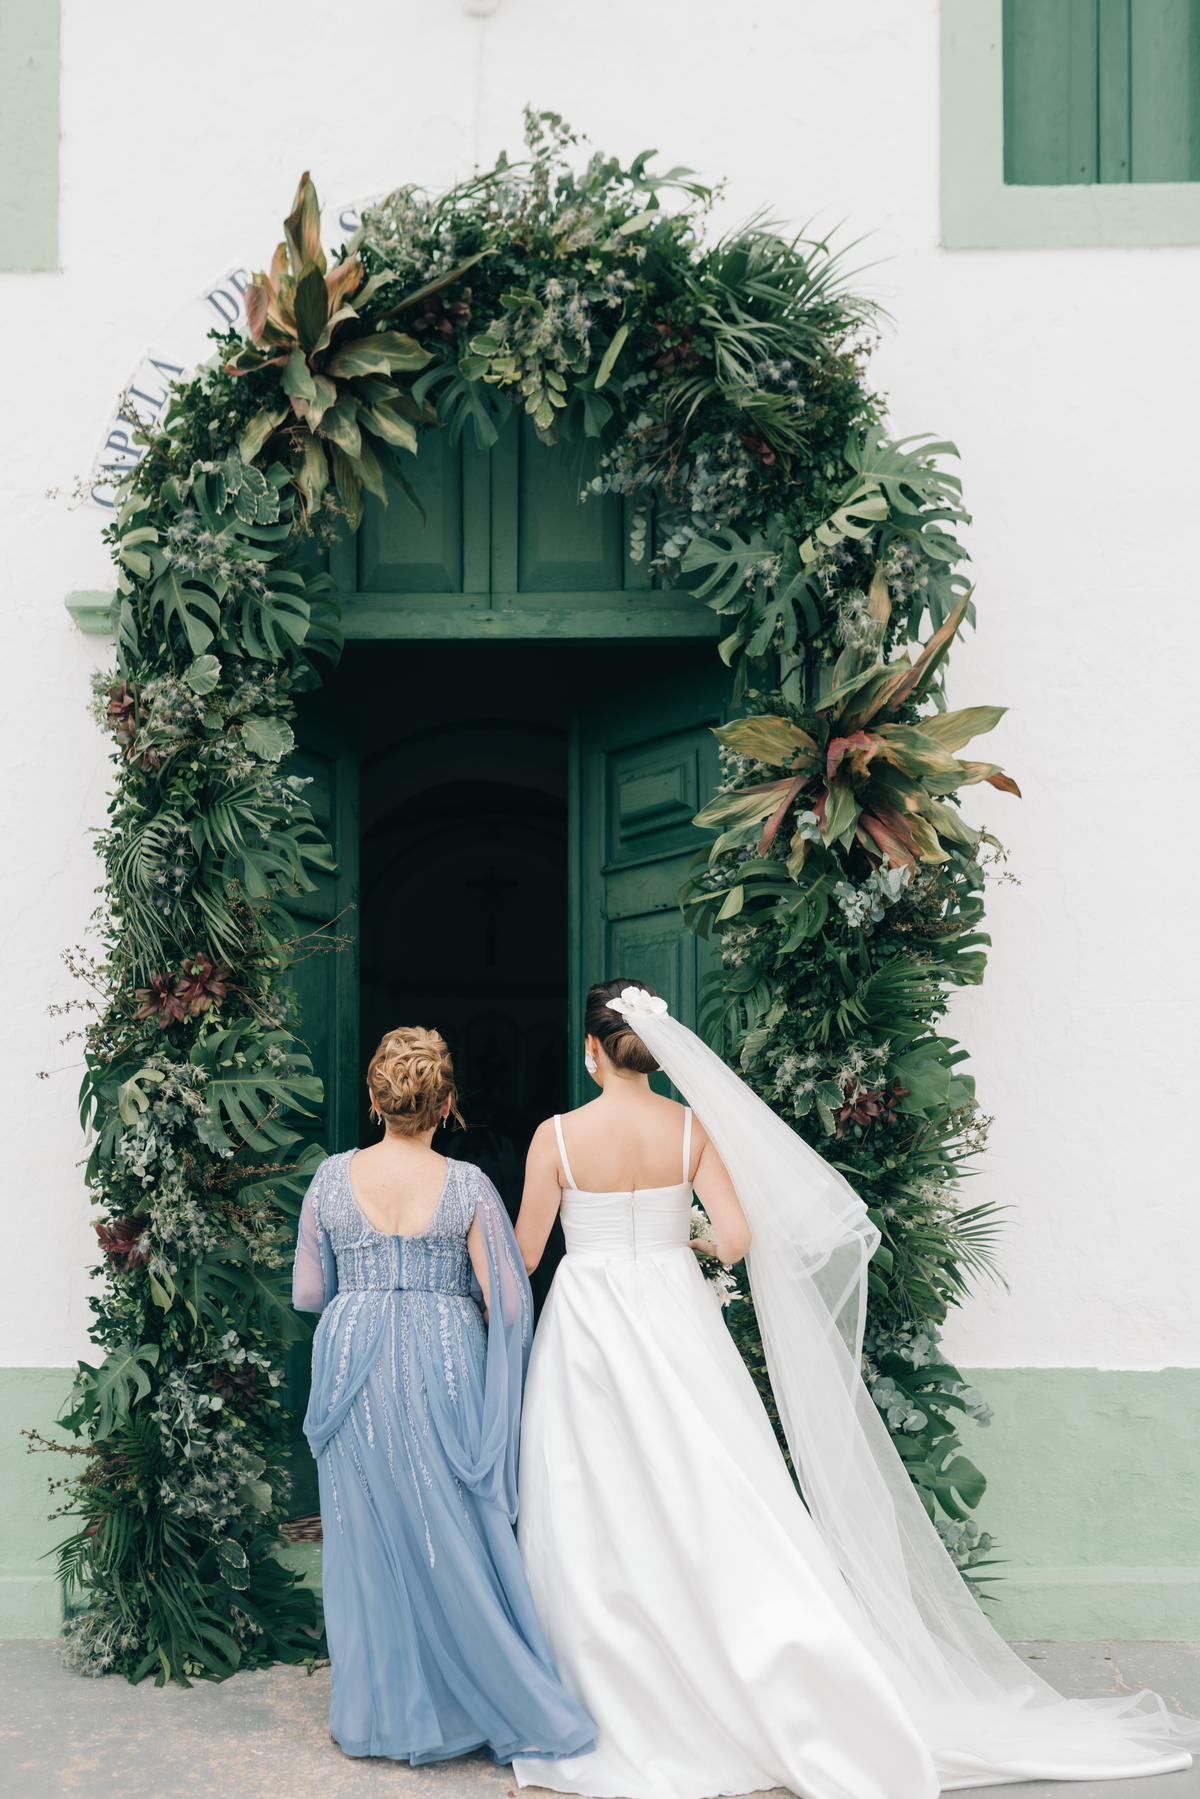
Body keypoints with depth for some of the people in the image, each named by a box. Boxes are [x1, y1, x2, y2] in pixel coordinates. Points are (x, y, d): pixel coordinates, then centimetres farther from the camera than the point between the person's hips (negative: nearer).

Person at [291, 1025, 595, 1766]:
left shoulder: (333, 1178, -2)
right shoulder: (467, 1186, -8)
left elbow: (308, 1293, 6)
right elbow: (508, 1304, -7)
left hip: (354, 1369, 2)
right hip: (443, 1368, -1)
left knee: (371, 1540, 11)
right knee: (458, 1540, 8)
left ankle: (381, 1714, 19)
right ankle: (496, 1702, 14)